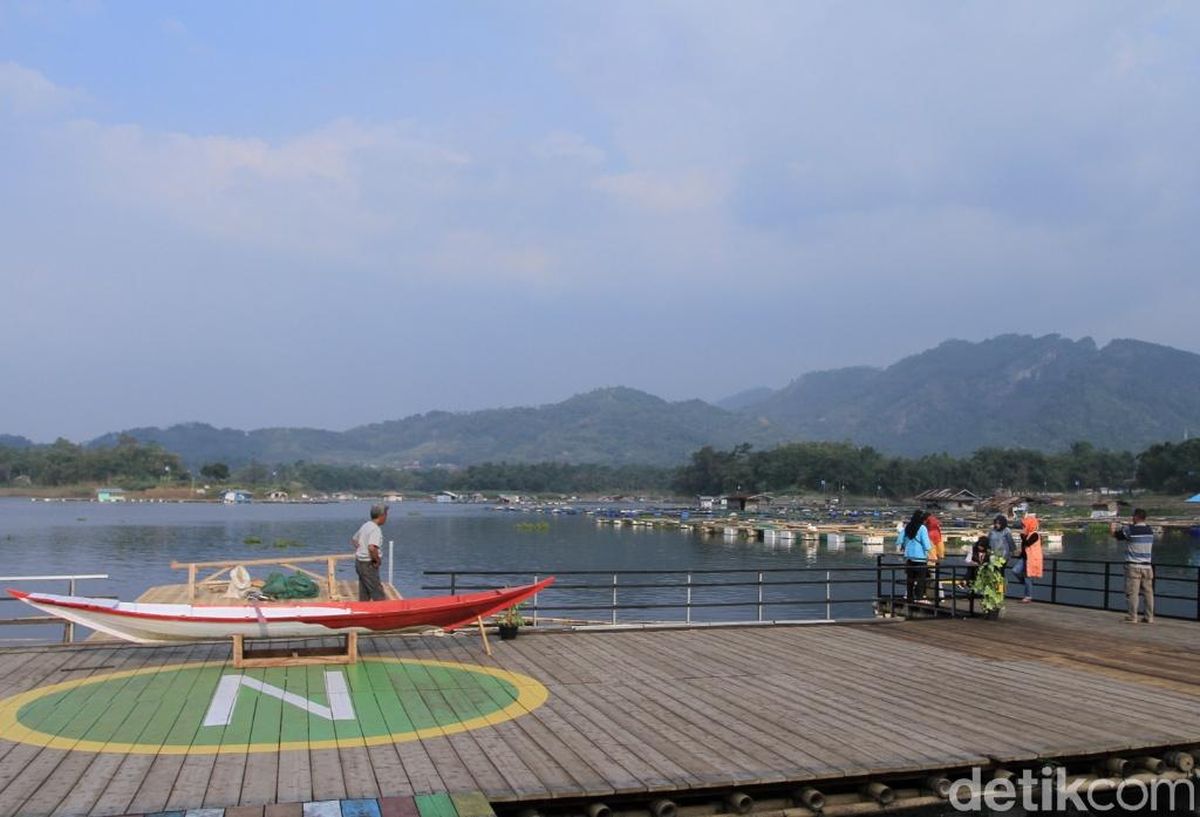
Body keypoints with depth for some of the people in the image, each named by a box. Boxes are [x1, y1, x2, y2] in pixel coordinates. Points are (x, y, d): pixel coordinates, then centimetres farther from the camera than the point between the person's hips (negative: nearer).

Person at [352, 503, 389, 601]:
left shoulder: (366, 525, 10)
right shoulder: (376, 529, -19)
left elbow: (354, 540, 24)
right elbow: (372, 548, -33)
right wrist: (378, 560, -18)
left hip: (359, 562, 9)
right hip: (368, 564, -9)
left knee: (364, 596, 15)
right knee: (378, 595, -4)